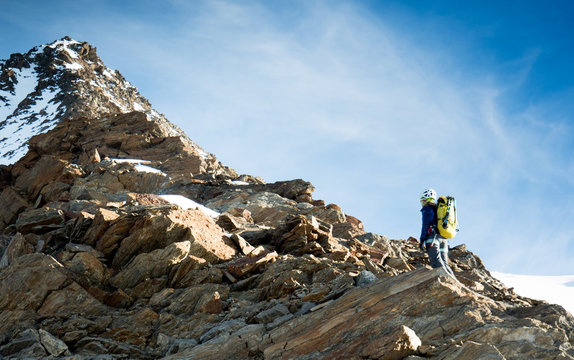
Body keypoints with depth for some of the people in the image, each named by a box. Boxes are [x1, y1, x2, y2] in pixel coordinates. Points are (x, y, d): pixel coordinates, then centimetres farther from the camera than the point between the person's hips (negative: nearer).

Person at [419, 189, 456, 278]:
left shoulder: (427, 208, 5)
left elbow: (426, 225, -7)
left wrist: (422, 240, -12)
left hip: (433, 237, -8)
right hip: (444, 239, 8)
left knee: (437, 262, -20)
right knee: (445, 264, 5)